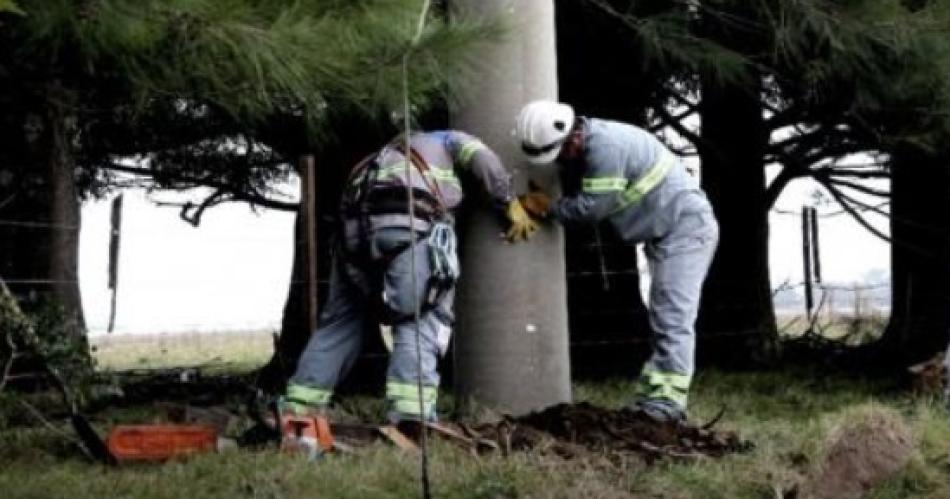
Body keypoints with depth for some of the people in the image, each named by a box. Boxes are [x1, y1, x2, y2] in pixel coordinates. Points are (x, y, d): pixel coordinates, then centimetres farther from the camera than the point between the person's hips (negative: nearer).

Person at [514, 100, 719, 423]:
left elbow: (589, 208, -25)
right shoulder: (576, 151, 5)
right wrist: (530, 206, -10)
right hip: (664, 235, 10)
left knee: (673, 320, -14)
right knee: (663, 321, 10)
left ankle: (667, 403, -16)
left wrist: (547, 207, -12)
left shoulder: (605, 146, -27)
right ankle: (652, 396, 13)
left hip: (686, 227, -10)